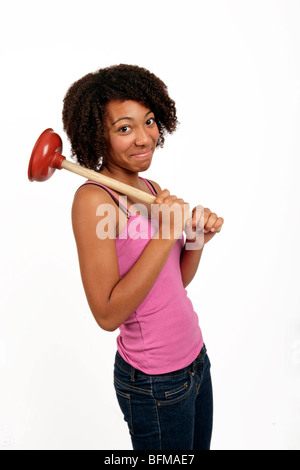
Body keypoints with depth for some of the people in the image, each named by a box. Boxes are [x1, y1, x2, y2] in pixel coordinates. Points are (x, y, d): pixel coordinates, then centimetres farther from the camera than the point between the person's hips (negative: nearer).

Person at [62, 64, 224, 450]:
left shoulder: (152, 190, 2)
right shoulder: (93, 199, -20)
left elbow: (178, 281, 8)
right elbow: (108, 314, -25)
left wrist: (198, 238, -10)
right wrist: (165, 234, -26)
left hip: (195, 357, 7)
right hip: (155, 382, -7)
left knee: (200, 446, 28)